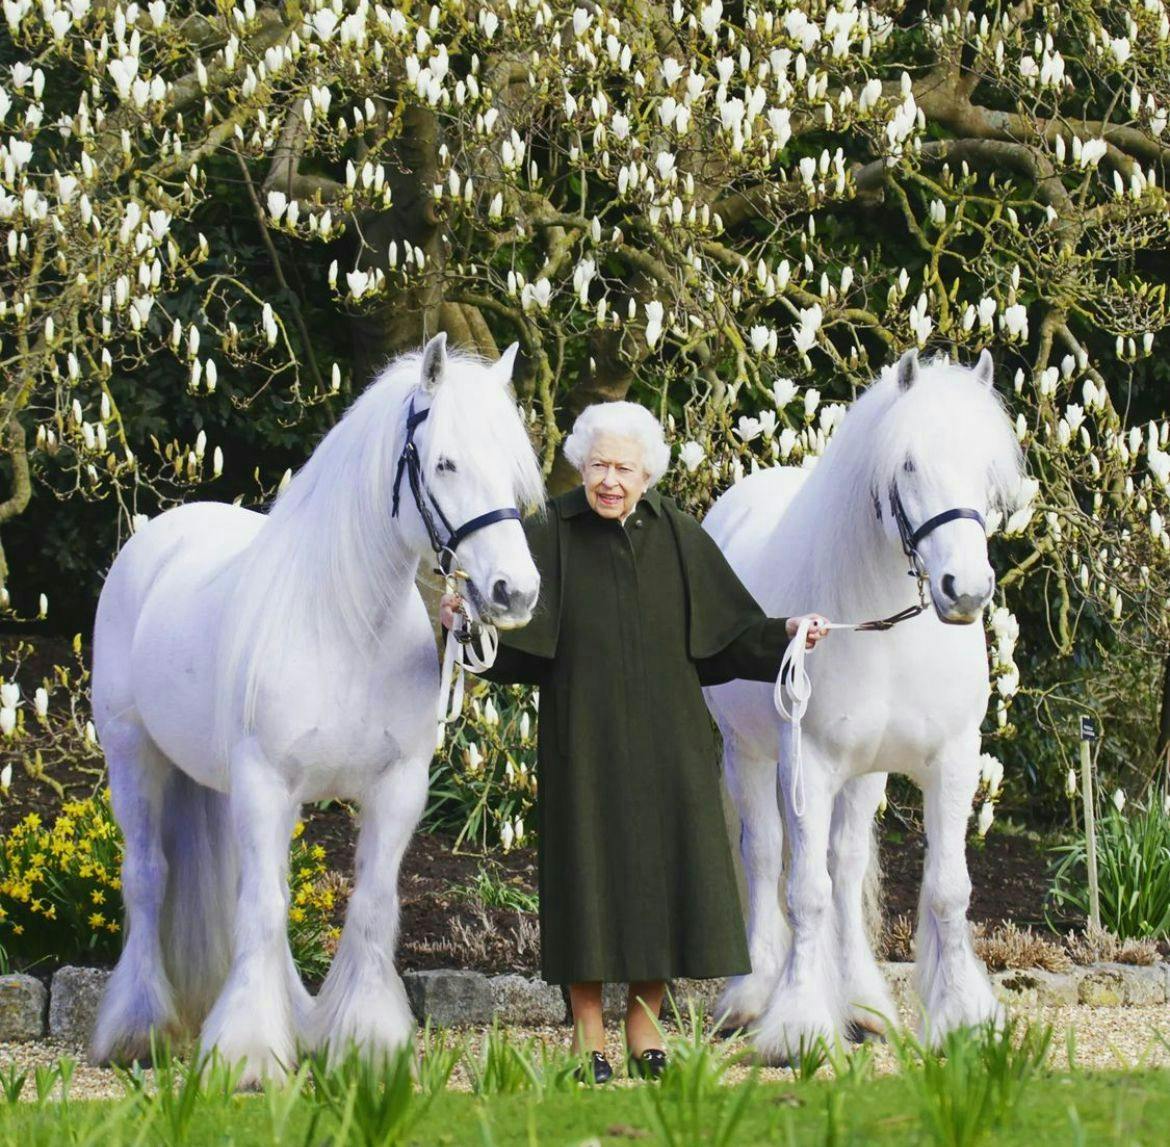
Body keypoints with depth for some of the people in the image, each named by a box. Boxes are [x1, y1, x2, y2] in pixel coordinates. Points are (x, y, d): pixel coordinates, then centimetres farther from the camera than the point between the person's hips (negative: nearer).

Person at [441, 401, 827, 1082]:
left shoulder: (677, 536, 4)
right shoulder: (551, 535, -3)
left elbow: (728, 630, 6)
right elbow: (511, 631, -10)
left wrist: (784, 633, -10)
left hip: (666, 740, 3)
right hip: (585, 738, -2)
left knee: (663, 869, 4)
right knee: (590, 867, -1)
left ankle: (645, 1026, 16)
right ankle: (588, 1034, 8)